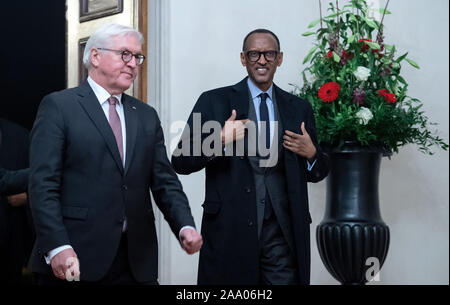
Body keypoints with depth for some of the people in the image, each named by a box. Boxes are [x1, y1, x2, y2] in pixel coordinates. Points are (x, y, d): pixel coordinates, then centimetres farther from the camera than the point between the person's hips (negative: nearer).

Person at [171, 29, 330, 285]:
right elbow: (180, 162, -2)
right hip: (230, 230, -2)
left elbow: (318, 174, 19)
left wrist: (312, 154, -3)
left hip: (282, 231, 2)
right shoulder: (214, 102, 3)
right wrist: (221, 140, -17)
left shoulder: (299, 108, 13)